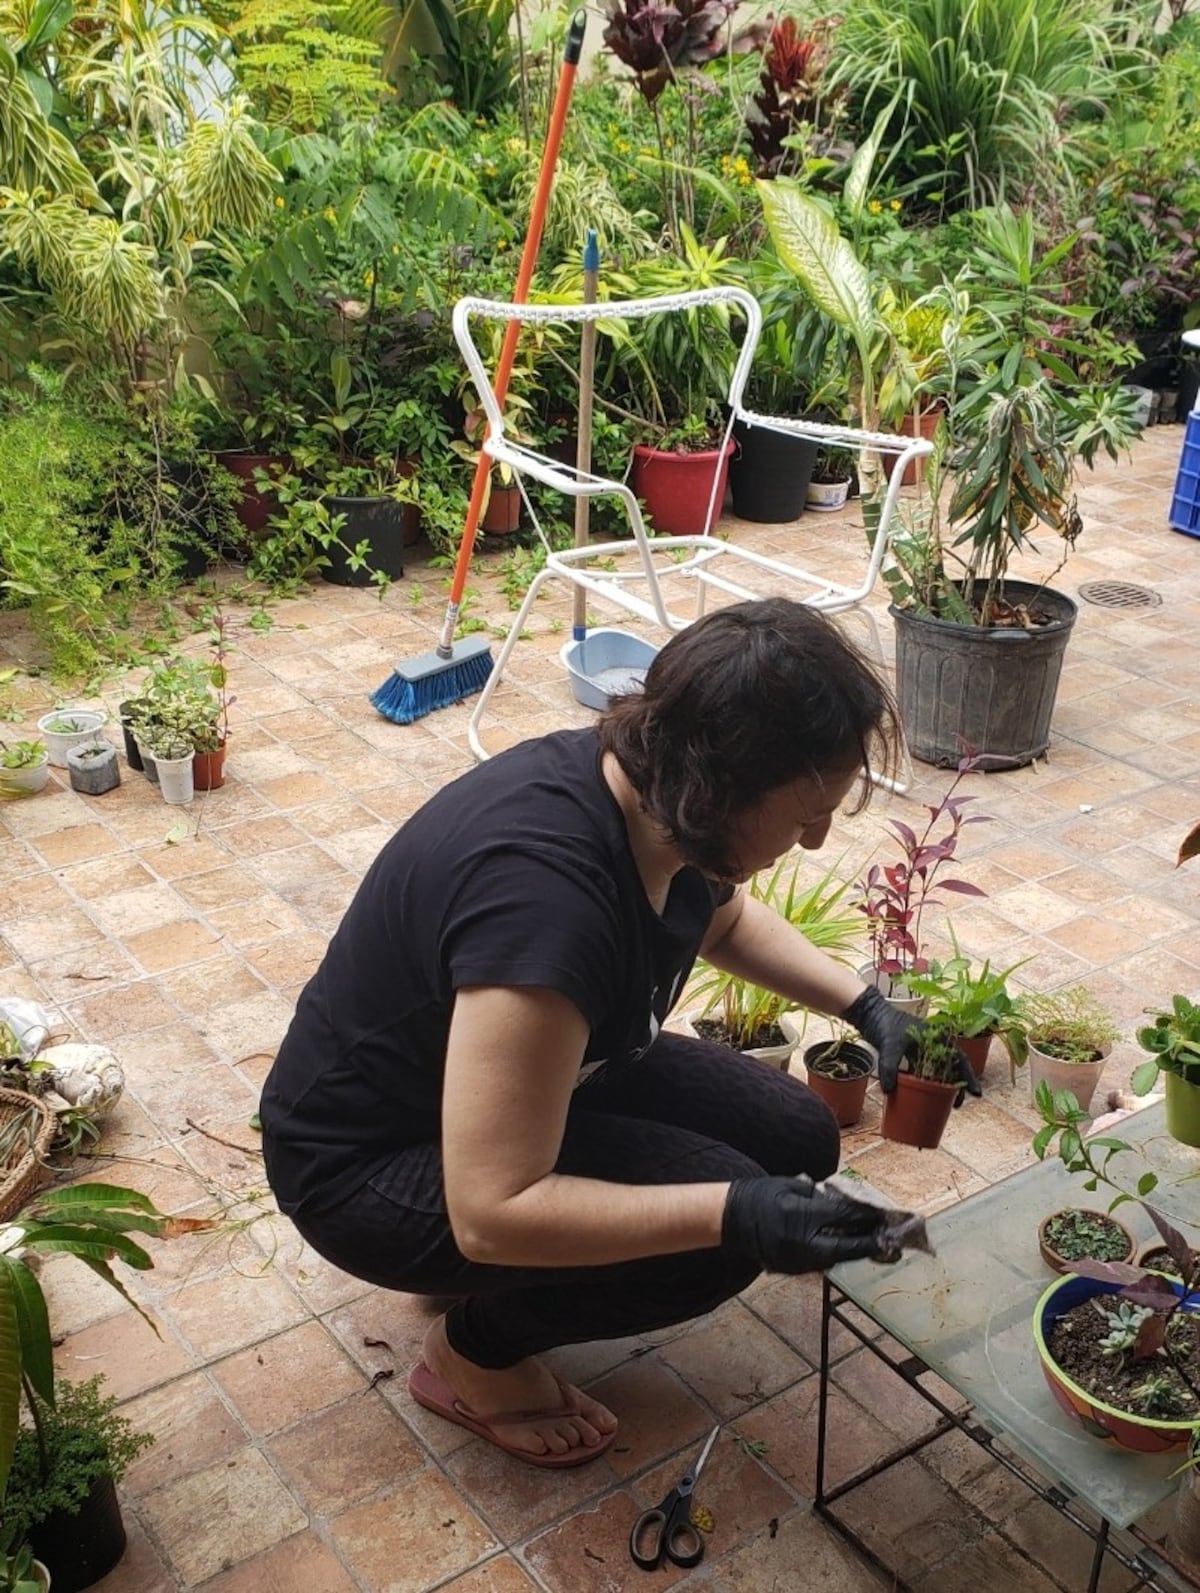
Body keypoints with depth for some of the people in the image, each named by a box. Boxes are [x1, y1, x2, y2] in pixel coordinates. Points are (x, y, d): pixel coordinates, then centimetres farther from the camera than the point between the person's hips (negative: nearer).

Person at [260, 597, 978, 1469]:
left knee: (797, 1140, 1)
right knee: (721, 1233, -22)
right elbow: (493, 1212, -35)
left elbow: (729, 918, 13)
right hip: (370, 1166, -8)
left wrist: (866, 1005, 1)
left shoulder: (652, 792, -12)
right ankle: (475, 1351, 3)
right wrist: (737, 1215, -37)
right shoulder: (545, 891, -39)